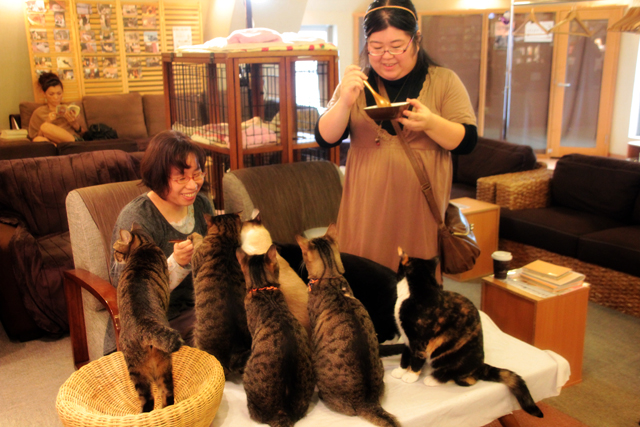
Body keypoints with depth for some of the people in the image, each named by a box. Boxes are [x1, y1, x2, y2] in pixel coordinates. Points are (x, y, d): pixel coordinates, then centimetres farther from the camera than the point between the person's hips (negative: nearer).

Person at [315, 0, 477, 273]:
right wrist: (345, 102, -19)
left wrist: (430, 123, -22)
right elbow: (324, 139, -1)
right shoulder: (356, 84, 7)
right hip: (366, 210, 1)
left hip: (420, 209, -1)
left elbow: (467, 141, -3)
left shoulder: (444, 81, 3)